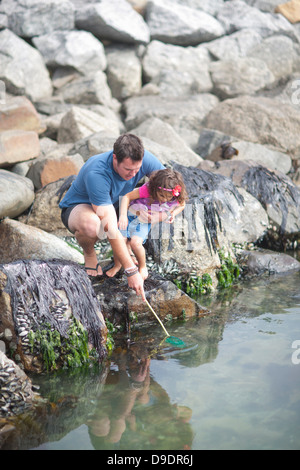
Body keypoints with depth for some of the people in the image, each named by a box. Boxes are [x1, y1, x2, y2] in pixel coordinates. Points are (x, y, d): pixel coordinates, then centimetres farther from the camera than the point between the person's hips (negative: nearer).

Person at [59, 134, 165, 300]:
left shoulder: (144, 158, -24)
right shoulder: (96, 173, -39)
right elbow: (111, 229, -41)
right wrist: (131, 271, -43)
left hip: (116, 204, 5)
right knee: (92, 226, -42)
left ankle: (125, 244, 2)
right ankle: (89, 253, -5)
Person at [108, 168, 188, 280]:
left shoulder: (175, 200, -21)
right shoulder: (147, 189, -32)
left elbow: (182, 205, 6)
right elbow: (127, 196, -21)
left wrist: (173, 214, -12)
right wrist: (123, 215, -31)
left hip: (145, 222, 1)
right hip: (130, 215, -1)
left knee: (135, 242, -24)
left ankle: (143, 267, 2)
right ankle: (117, 265, 17)